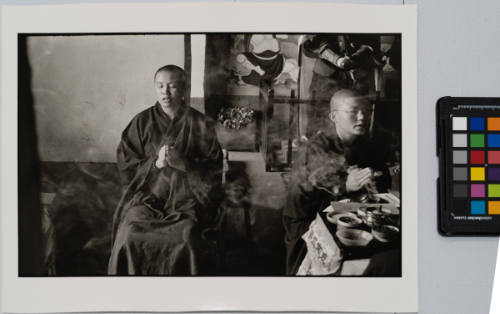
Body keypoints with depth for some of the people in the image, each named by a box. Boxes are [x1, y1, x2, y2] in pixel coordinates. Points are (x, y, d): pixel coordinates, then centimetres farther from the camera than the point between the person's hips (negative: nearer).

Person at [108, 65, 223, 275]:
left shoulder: (199, 124, 6)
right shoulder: (142, 122, 10)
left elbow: (213, 169, 3)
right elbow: (125, 165, 7)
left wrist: (182, 162, -13)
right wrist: (155, 163, -9)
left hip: (186, 197, -1)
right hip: (146, 196, 2)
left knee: (184, 240, -30)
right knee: (129, 237, -26)